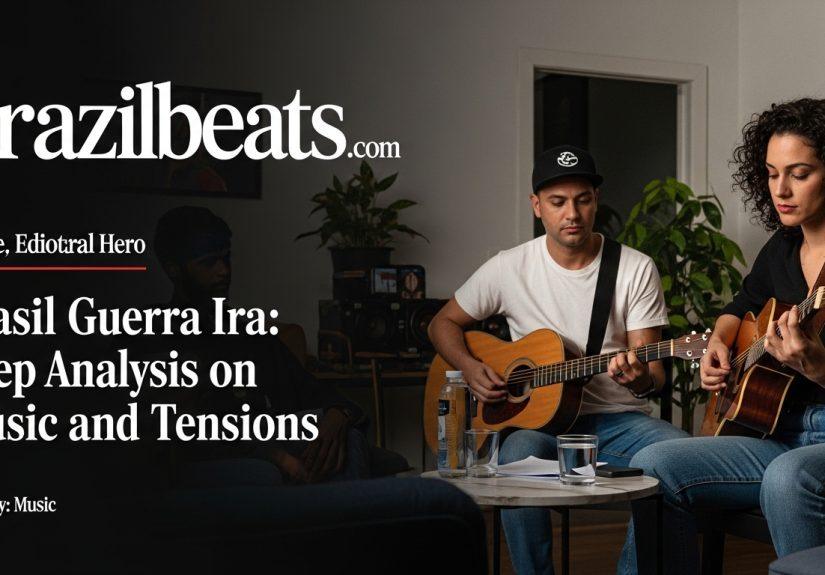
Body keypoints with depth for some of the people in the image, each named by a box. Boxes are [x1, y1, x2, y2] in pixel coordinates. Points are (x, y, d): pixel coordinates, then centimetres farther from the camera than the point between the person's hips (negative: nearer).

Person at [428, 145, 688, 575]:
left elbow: (654, 373, -1)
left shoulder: (637, 269, 0)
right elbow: (443, 323, 14)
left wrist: (641, 379, -26)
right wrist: (470, 369, -6)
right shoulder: (509, 269, 2)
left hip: (617, 419, 1)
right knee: (518, 456, -35)